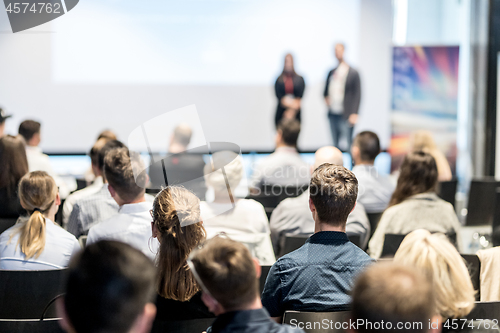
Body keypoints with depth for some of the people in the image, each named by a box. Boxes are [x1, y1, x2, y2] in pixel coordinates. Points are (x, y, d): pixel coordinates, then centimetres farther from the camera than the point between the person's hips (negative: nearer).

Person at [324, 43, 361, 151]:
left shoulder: (353, 73, -4)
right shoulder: (332, 72, 14)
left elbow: (357, 94, -6)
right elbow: (327, 89, 27)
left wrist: (354, 114, -13)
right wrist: (326, 97, 5)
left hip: (346, 116, -6)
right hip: (332, 114, 6)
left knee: (346, 145, -11)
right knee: (335, 145, 9)